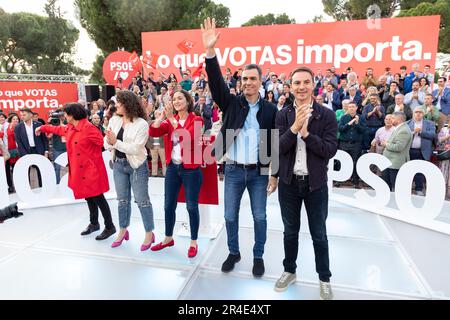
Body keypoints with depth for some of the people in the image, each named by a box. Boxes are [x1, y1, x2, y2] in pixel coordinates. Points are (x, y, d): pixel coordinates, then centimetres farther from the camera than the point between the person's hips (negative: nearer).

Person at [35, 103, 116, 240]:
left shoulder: (88, 127, -18)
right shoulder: (69, 128, 11)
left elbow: (102, 142, -23)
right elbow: (57, 129, 32)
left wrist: (89, 153, -12)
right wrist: (42, 128, 45)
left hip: (91, 169, -8)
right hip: (79, 170, 9)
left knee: (98, 197, -4)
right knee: (88, 197, 16)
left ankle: (110, 227, 5)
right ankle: (94, 224, 31)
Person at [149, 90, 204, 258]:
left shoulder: (196, 120, -7)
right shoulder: (170, 120, 7)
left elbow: (185, 137, -25)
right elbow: (153, 132, -7)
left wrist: (171, 118, -24)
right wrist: (163, 114, -18)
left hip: (191, 169, -5)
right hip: (172, 167, 5)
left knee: (192, 206, 5)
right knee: (169, 205, 13)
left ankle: (194, 242, 21)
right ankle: (168, 238, 33)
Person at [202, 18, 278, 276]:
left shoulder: (271, 109, -1)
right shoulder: (232, 103, 1)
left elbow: (276, 143, -1)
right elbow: (217, 83, -14)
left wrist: (275, 174, -3)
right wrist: (210, 51, -27)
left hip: (260, 171, -1)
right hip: (233, 170, 1)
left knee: (260, 217, 11)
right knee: (231, 216, 12)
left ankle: (258, 256, 31)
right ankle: (234, 252, 34)